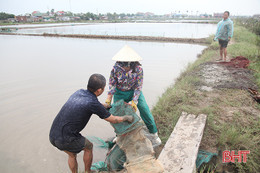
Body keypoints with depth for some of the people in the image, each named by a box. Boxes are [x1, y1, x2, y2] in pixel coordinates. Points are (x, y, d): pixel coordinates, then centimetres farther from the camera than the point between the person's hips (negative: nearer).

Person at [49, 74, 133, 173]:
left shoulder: (79, 92, 6)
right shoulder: (93, 103, -17)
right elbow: (113, 120, -3)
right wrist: (126, 117, 16)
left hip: (54, 134, 7)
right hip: (66, 139, -7)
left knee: (72, 154, 31)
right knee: (88, 146, 22)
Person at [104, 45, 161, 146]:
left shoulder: (138, 69, -25)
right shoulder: (116, 68, -22)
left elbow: (138, 86, -19)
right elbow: (112, 83, -10)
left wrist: (134, 101, -24)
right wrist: (109, 97, -18)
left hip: (134, 91, -1)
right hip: (120, 93, 1)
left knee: (145, 111, -8)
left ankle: (154, 135, 11)